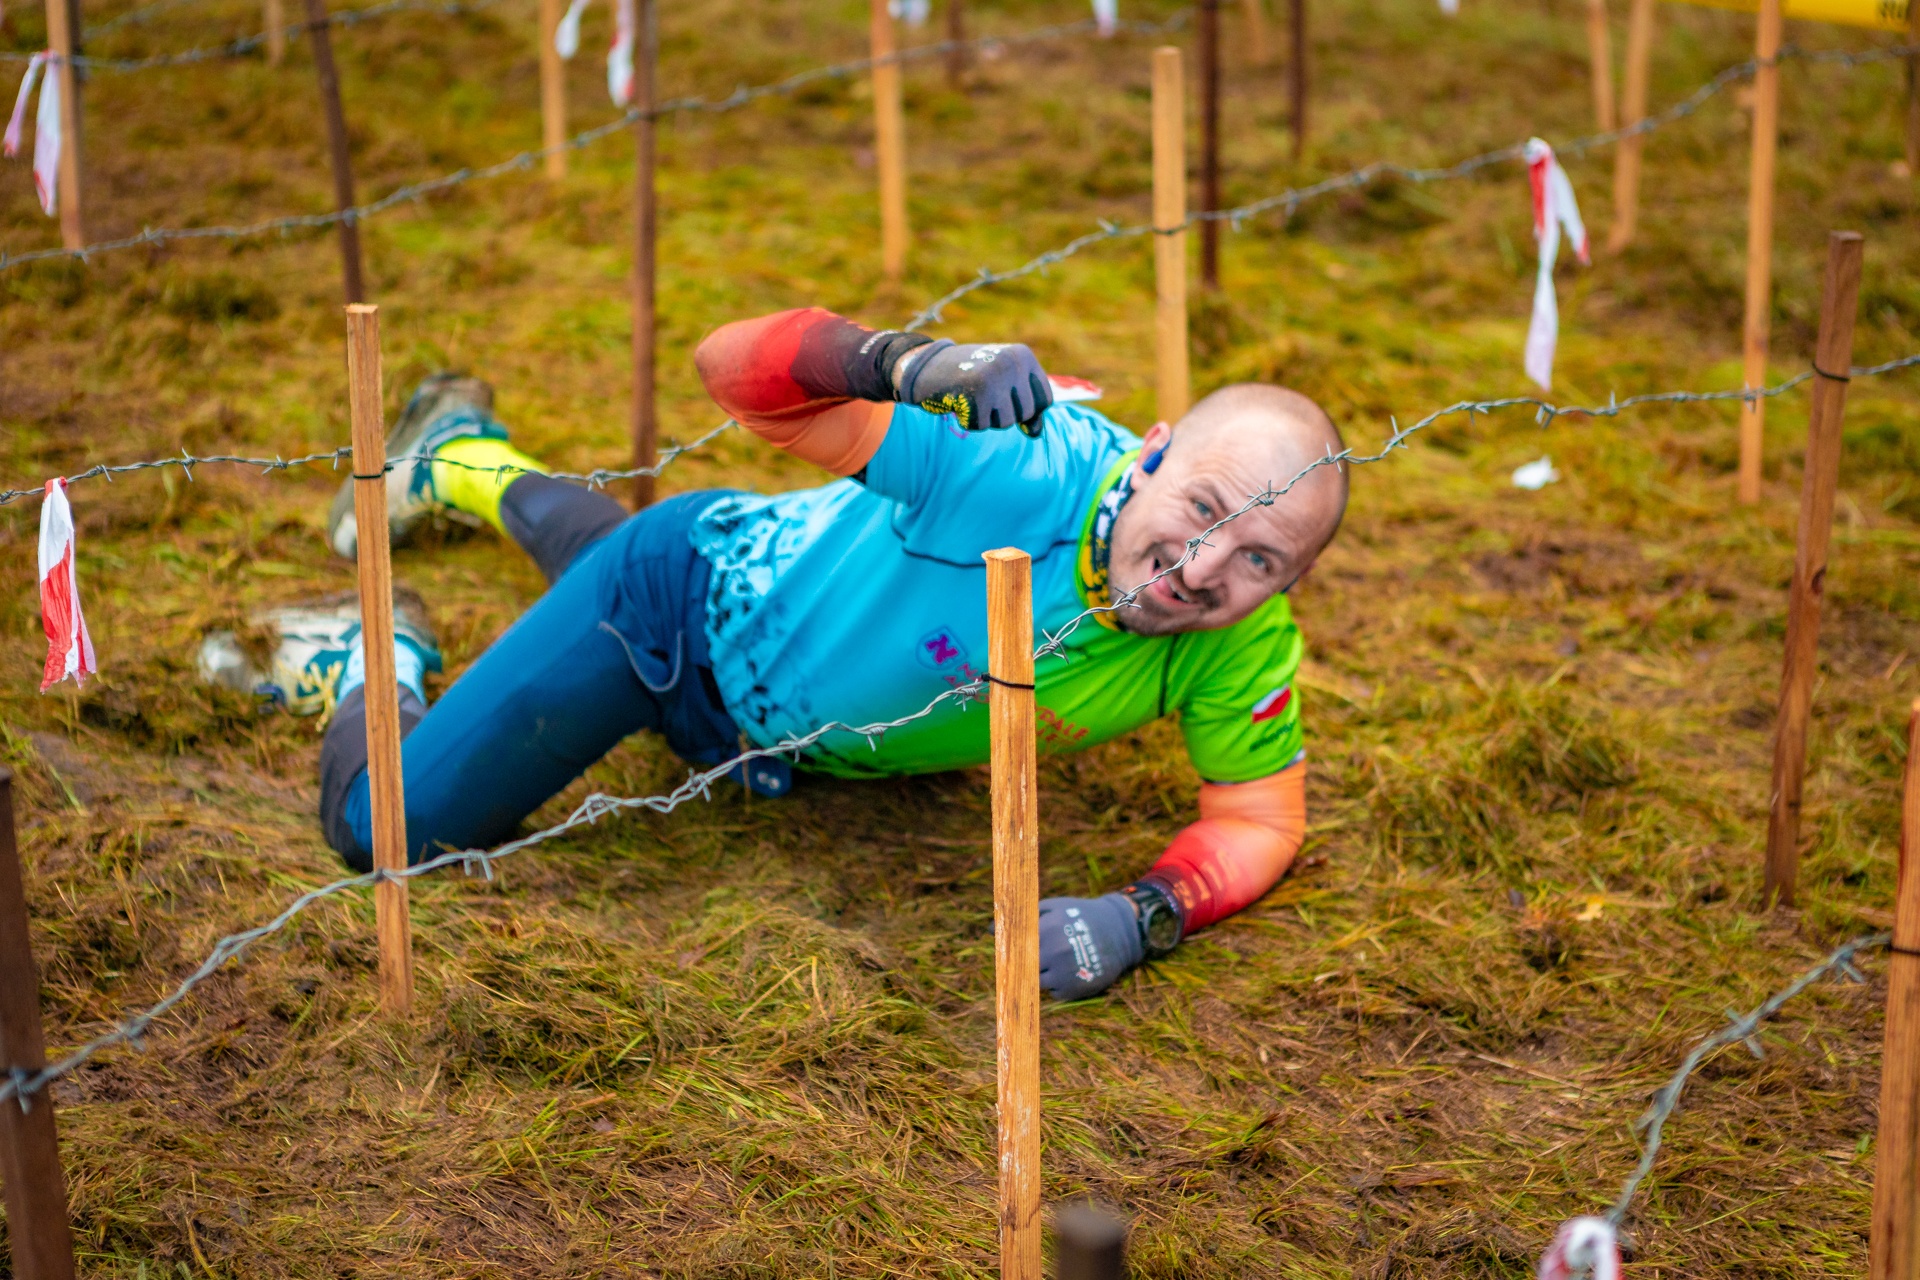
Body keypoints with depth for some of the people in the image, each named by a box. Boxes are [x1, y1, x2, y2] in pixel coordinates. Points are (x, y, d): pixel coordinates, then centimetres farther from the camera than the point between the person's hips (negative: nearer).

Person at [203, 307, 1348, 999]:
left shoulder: (1243, 650, -28)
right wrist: (913, 364, -55)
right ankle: (377, 658, 25)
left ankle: (473, 458, 66)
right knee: (385, 827, -8)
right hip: (698, 597, -5)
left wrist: (1141, 918, -37)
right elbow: (731, 366, -36)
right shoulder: (1029, 470, -40)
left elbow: (1260, 819, -17)